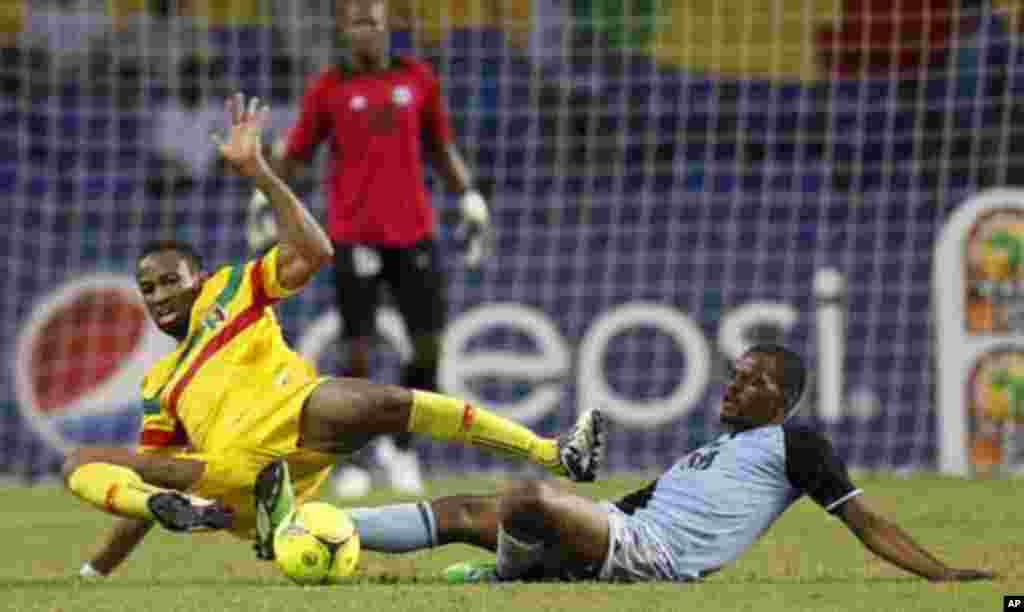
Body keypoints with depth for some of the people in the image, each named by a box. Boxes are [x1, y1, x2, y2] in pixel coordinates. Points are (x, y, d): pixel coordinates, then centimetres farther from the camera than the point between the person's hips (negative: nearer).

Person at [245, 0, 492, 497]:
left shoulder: (418, 79, 7)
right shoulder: (328, 88, 1)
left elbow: (440, 148, 16)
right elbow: (295, 154, 6)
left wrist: (470, 200, 10)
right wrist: (264, 200, -5)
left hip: (414, 233, 3)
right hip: (353, 237, -3)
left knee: (429, 349, 0)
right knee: (358, 352, -5)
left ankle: (399, 446, 21)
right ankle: (351, 461, 9)